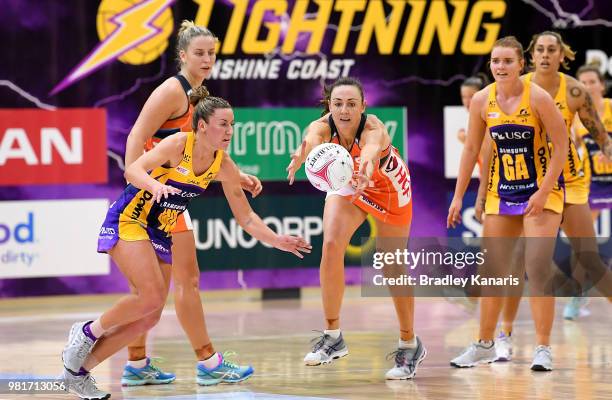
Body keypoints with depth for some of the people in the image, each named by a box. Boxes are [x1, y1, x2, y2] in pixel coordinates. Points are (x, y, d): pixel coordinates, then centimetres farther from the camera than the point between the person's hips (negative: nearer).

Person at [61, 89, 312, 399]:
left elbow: (245, 217, 6)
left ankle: (79, 369, 9)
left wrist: (277, 240, -6)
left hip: (161, 236, 7)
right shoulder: (179, 144, -19)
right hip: (128, 222, -7)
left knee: (149, 317, 0)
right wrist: (153, 184, -52)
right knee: (152, 297, -24)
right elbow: (133, 170, -32)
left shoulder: (224, 166, -2)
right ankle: (88, 332, -2)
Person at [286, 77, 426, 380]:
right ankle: (333, 337, -6)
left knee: (392, 267, 1)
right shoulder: (322, 127, -31)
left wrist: (365, 167, -86)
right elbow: (310, 141, -55)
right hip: (346, 184, 3)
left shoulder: (374, 129, -39)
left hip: (390, 188, -3)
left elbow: (371, 150, -63)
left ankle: (410, 344, 21)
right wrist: (301, 156, -79)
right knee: (331, 245, -18)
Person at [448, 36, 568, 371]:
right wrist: (458, 196, 5)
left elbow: (561, 147, -13)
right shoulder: (482, 101, -3)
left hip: (541, 191, -5)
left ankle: (543, 348, -6)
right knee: (492, 270, 8)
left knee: (537, 270, -13)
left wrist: (543, 193, -19)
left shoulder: (537, 98, -16)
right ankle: (485, 345, 21)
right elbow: (471, 148, 7)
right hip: (501, 193, 5)